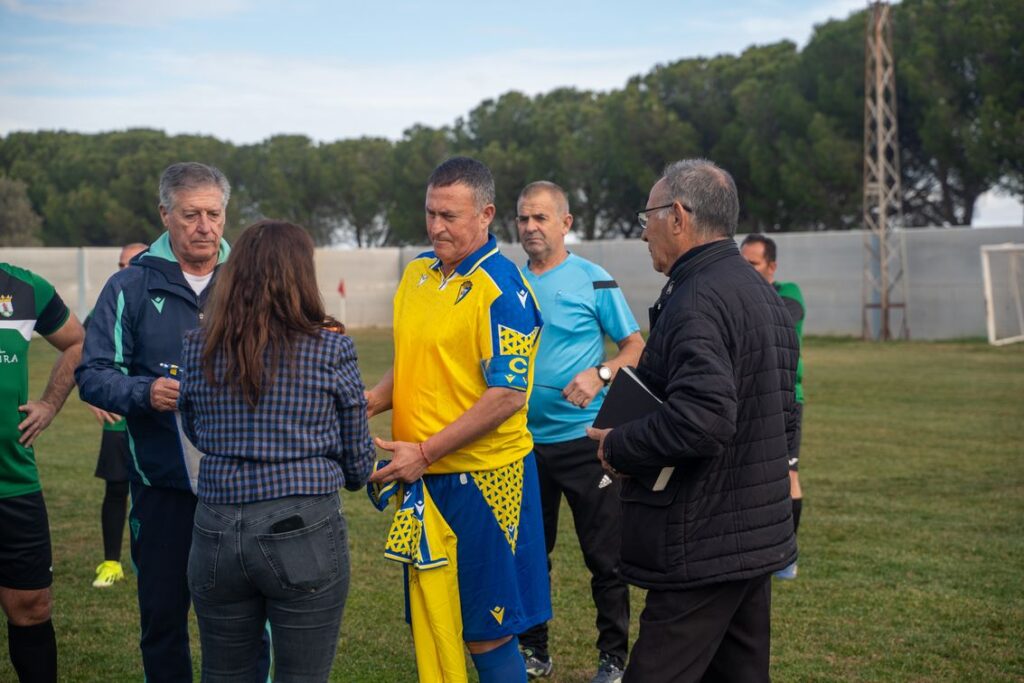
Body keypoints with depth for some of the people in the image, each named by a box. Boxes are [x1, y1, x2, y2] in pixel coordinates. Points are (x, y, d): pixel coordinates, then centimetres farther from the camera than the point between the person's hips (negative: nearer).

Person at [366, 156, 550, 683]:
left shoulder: (503, 288, -14)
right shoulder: (417, 273, 9)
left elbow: (507, 396, -18)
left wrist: (425, 452, -18)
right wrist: (370, 401, 1)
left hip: (481, 479, -7)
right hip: (421, 480, 7)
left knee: (487, 635, 4)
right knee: (429, 625, 14)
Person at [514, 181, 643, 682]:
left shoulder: (592, 280, -5)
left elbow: (635, 347, -2)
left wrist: (600, 374, -20)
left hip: (582, 437, -4)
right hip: (524, 440, 4)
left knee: (605, 556, 1)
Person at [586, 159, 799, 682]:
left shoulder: (696, 300, -18)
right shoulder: (763, 293, 15)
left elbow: (700, 419, -31)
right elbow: (782, 417, 22)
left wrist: (617, 447, -16)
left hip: (703, 548, -10)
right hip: (760, 535, 10)